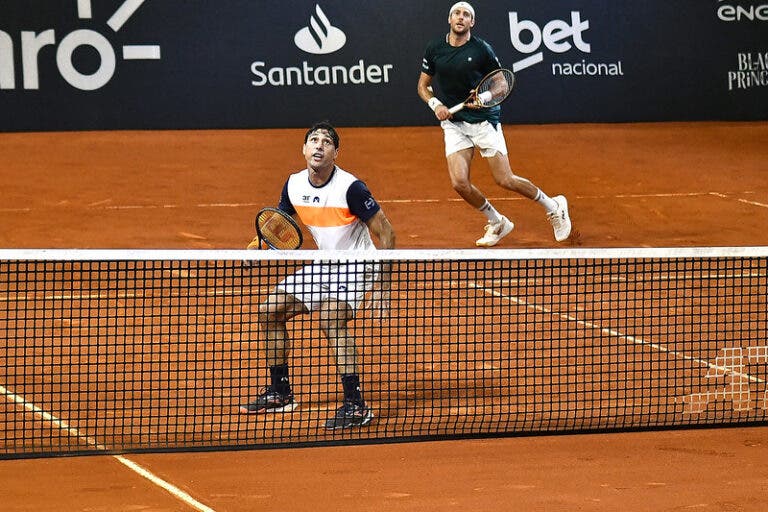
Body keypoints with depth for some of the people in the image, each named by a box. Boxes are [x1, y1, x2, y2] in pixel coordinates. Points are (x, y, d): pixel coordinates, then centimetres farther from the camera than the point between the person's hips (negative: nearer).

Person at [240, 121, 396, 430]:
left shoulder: (350, 188, -21)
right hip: (323, 265, 8)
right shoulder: (294, 185, -2)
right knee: (269, 312, 7)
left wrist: (383, 280, -27)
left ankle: (356, 405, -31)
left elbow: (385, 232, -18)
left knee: (330, 318, -31)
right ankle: (280, 394, 22)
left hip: (355, 266, -8)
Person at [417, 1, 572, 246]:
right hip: (453, 123, 3)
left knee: (505, 180, -6)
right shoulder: (434, 49, 1)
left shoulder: (482, 50, -8)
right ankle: (497, 223, 12)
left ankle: (553, 206, 18)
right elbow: (423, 85, 11)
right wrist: (435, 104, -8)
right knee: (460, 183, -12)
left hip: (484, 120, -3)